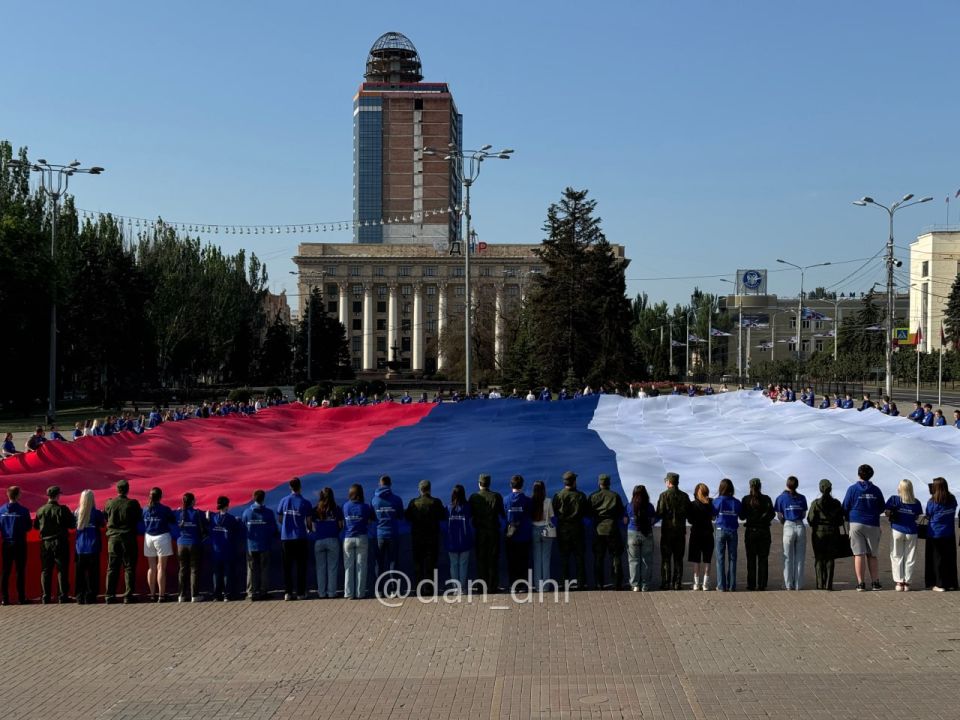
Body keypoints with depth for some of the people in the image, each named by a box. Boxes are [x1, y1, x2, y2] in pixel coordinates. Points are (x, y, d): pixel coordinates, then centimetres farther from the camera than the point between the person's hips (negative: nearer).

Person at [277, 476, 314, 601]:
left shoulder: (284, 501, 1)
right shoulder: (305, 503, -6)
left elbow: (279, 519, 8)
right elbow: (309, 522, -5)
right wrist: (310, 530, 17)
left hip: (285, 538, 2)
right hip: (300, 538, -2)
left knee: (287, 566, 7)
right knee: (301, 566, 7)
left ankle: (288, 592, 3)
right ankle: (300, 592, 7)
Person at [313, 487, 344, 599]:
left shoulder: (316, 510, 0)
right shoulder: (336, 509, -3)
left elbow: (313, 527, 0)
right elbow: (340, 526, -1)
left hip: (319, 541, 1)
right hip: (333, 540, -1)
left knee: (320, 568, 7)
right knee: (332, 568, 5)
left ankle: (321, 592, 8)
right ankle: (332, 592, 4)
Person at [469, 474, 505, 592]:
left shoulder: (474, 497, -6)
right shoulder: (496, 496, -7)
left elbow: (470, 515, -2)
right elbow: (503, 514, -2)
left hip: (480, 532, 0)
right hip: (494, 531, 0)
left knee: (481, 559, 8)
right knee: (493, 559, 5)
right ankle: (492, 586, 4)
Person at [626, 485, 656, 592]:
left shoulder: (630, 506, -4)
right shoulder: (650, 506, -4)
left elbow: (625, 521, 4)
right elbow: (653, 521, 3)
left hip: (633, 534, 0)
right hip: (647, 535, 0)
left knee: (634, 560, 5)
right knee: (647, 561, 7)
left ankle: (635, 585, 1)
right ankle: (645, 586, 7)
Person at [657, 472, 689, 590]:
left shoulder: (664, 495, -11)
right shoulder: (685, 496, 2)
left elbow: (659, 513, -15)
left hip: (667, 530, -4)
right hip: (680, 530, 4)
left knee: (666, 558, 2)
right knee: (678, 559, 9)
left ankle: (665, 583, 0)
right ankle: (677, 584, 8)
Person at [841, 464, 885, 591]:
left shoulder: (852, 489, -2)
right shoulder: (876, 490, 6)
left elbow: (845, 508, 1)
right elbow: (882, 508, 13)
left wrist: (849, 518, 20)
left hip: (856, 524, -2)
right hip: (873, 525, 2)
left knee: (859, 554, -1)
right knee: (872, 555, 11)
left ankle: (861, 583, -5)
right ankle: (875, 582, 8)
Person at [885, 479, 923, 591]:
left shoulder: (894, 499, -8)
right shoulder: (916, 503, -2)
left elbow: (887, 513, -8)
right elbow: (916, 517, 2)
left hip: (897, 530, -1)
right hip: (911, 532, 1)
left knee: (897, 557, 7)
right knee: (909, 559, 9)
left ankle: (898, 582, 1)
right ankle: (907, 582, 8)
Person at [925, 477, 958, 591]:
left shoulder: (932, 501, -14)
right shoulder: (952, 500, -1)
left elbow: (928, 514, -4)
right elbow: (953, 513, 10)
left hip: (935, 534, -4)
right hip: (950, 535, 4)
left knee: (937, 559, 4)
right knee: (950, 559, 12)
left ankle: (939, 584, 2)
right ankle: (951, 584, 17)